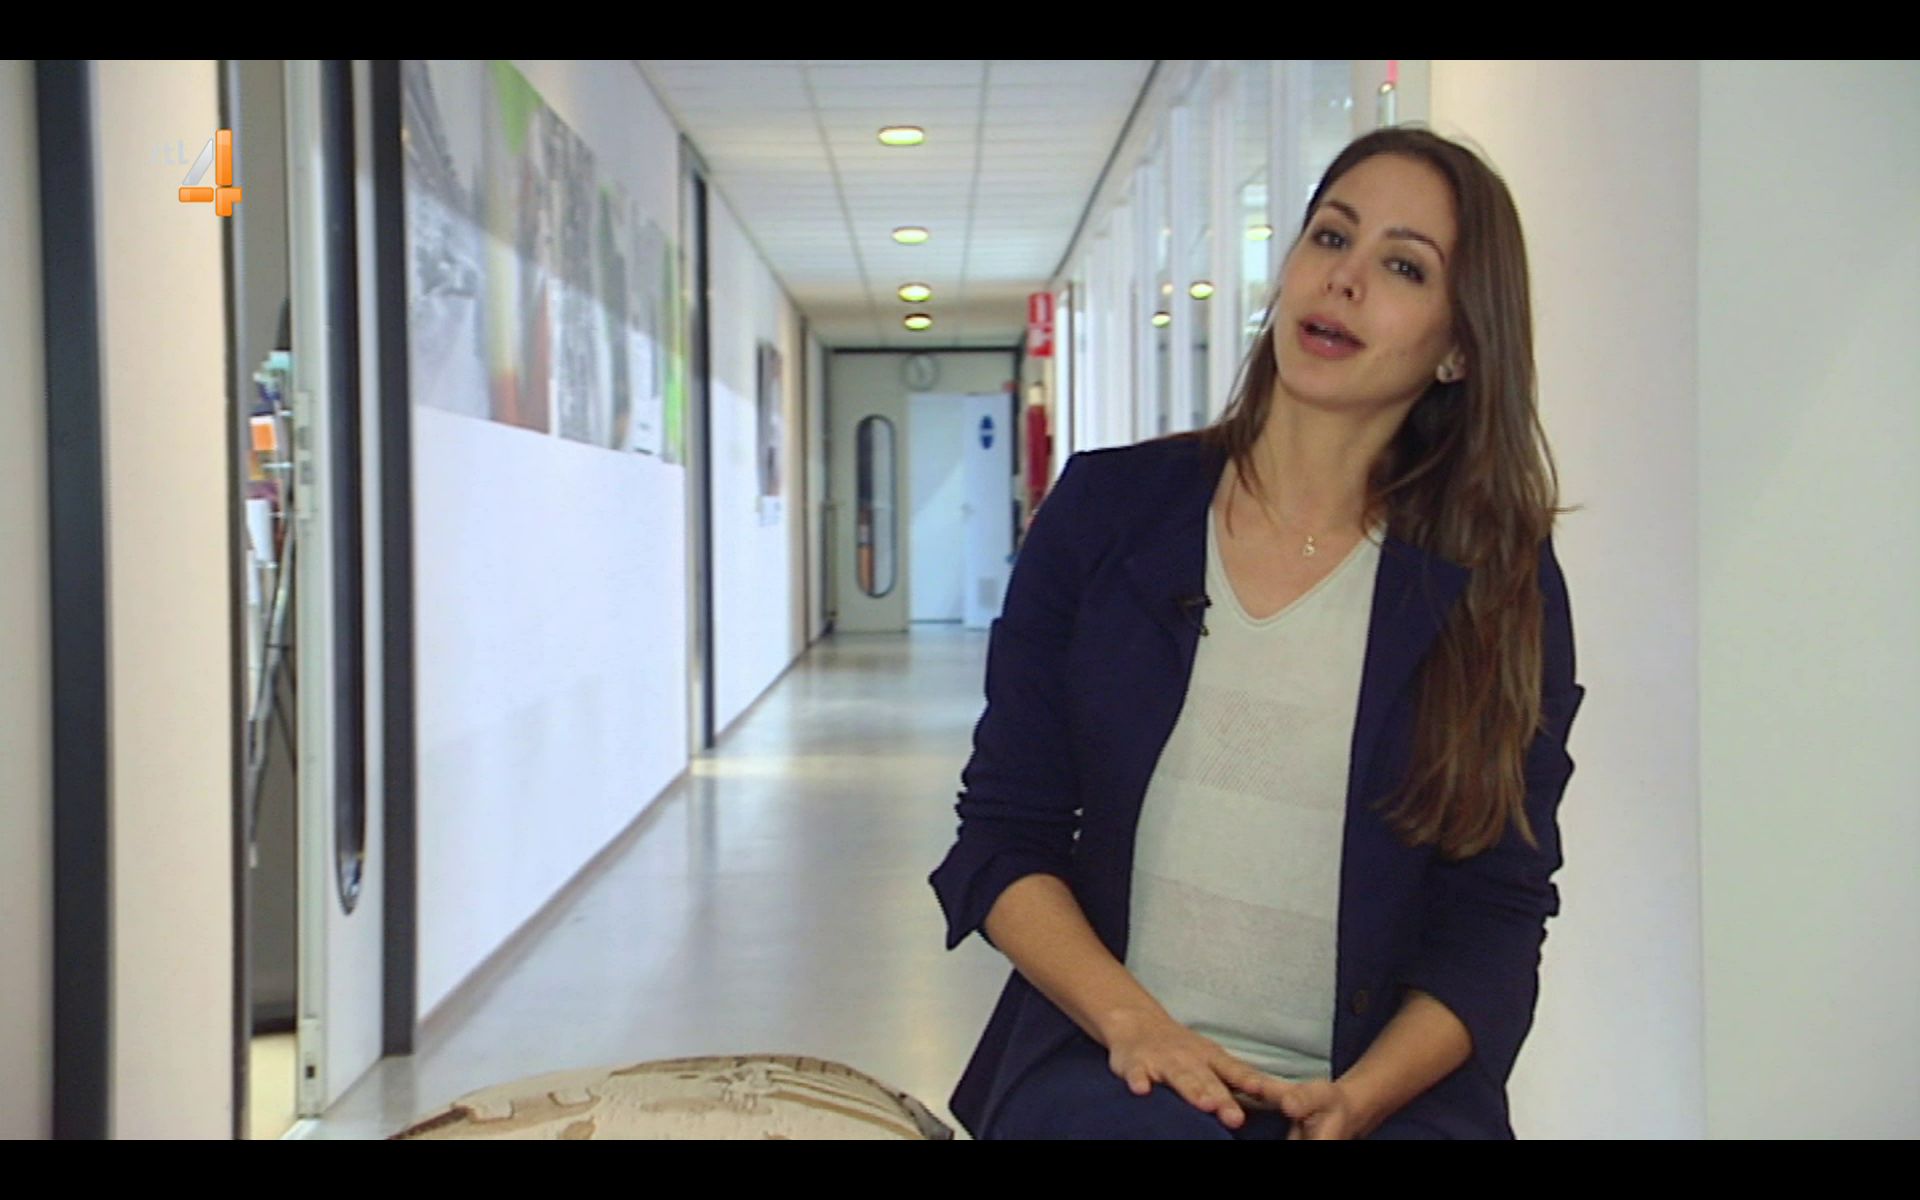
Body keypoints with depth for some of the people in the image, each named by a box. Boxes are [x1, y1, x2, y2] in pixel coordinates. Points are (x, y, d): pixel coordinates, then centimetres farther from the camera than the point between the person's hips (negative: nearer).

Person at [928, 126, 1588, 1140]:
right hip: (1113, 1065, -1)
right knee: (1134, 1126, -33)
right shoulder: (1106, 506, 5)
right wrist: (1134, 1022, -11)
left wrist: (1358, 1099, -15)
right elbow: (999, 836, 4)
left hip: (1384, 1086, 1)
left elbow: (1496, 913, 2)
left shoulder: (1504, 589, 3)